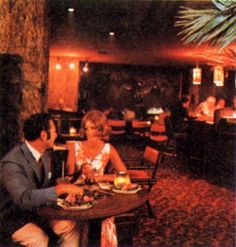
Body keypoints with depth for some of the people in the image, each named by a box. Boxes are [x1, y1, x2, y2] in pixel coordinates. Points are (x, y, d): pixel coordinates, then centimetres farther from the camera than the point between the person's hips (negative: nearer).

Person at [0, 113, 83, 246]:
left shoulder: (44, 155, 1)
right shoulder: (11, 162, -26)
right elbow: (24, 198, -37)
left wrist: (67, 190, -10)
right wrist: (61, 188, -38)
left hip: (39, 209, 7)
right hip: (14, 217, -7)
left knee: (72, 227, -12)